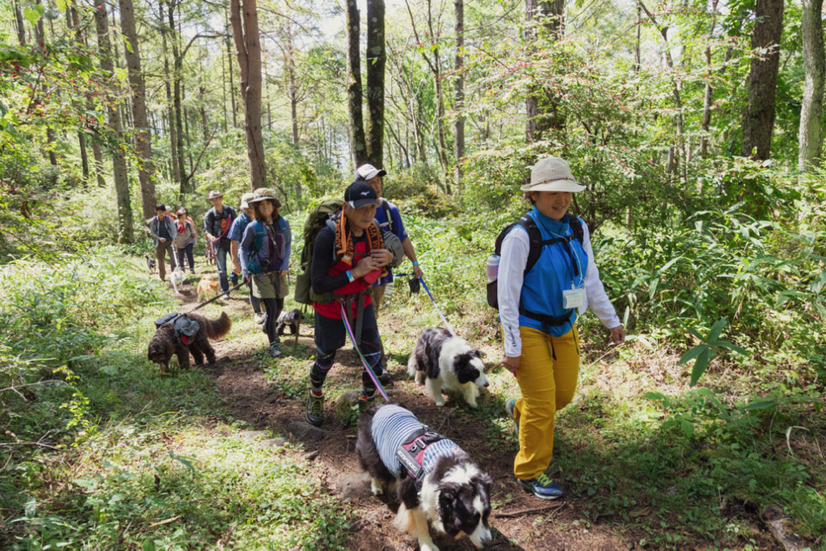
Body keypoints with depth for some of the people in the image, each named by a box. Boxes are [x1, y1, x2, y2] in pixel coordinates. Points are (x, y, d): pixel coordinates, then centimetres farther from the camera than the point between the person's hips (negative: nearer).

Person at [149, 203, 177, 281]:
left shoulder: (169, 219, -3)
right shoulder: (153, 221, -3)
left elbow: (174, 231, -1)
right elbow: (152, 233, 1)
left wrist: (173, 240, -14)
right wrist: (159, 238, -16)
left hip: (169, 241, -1)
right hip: (159, 243, 1)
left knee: (173, 257, -17)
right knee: (160, 260, 7)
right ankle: (162, 276, 21)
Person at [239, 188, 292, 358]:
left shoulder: (283, 223, -3)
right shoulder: (253, 227, -12)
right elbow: (242, 248, -1)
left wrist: (285, 264, -1)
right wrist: (245, 271, -9)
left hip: (279, 272, 4)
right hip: (262, 273, -4)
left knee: (279, 307, 14)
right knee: (271, 309, -8)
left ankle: (268, 327, 46)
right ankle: (273, 344, 10)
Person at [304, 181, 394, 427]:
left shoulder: (373, 231, -11)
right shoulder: (328, 236, -30)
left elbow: (378, 271, 6)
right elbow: (318, 284, -31)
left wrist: (389, 257, -18)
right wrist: (355, 272, -35)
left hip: (361, 302, 4)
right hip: (330, 306, -4)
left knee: (373, 355, 4)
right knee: (326, 358, 12)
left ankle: (367, 401, 30)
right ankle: (314, 397, 44)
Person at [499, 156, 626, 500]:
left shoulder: (577, 229, 0)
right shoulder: (521, 236, -19)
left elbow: (590, 280, 11)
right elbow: (507, 295, -17)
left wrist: (612, 320, 11)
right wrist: (512, 348, -16)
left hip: (564, 327, 7)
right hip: (528, 328, -6)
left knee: (564, 393, 15)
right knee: (542, 402, -2)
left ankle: (518, 409, 47)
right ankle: (531, 472, 19)